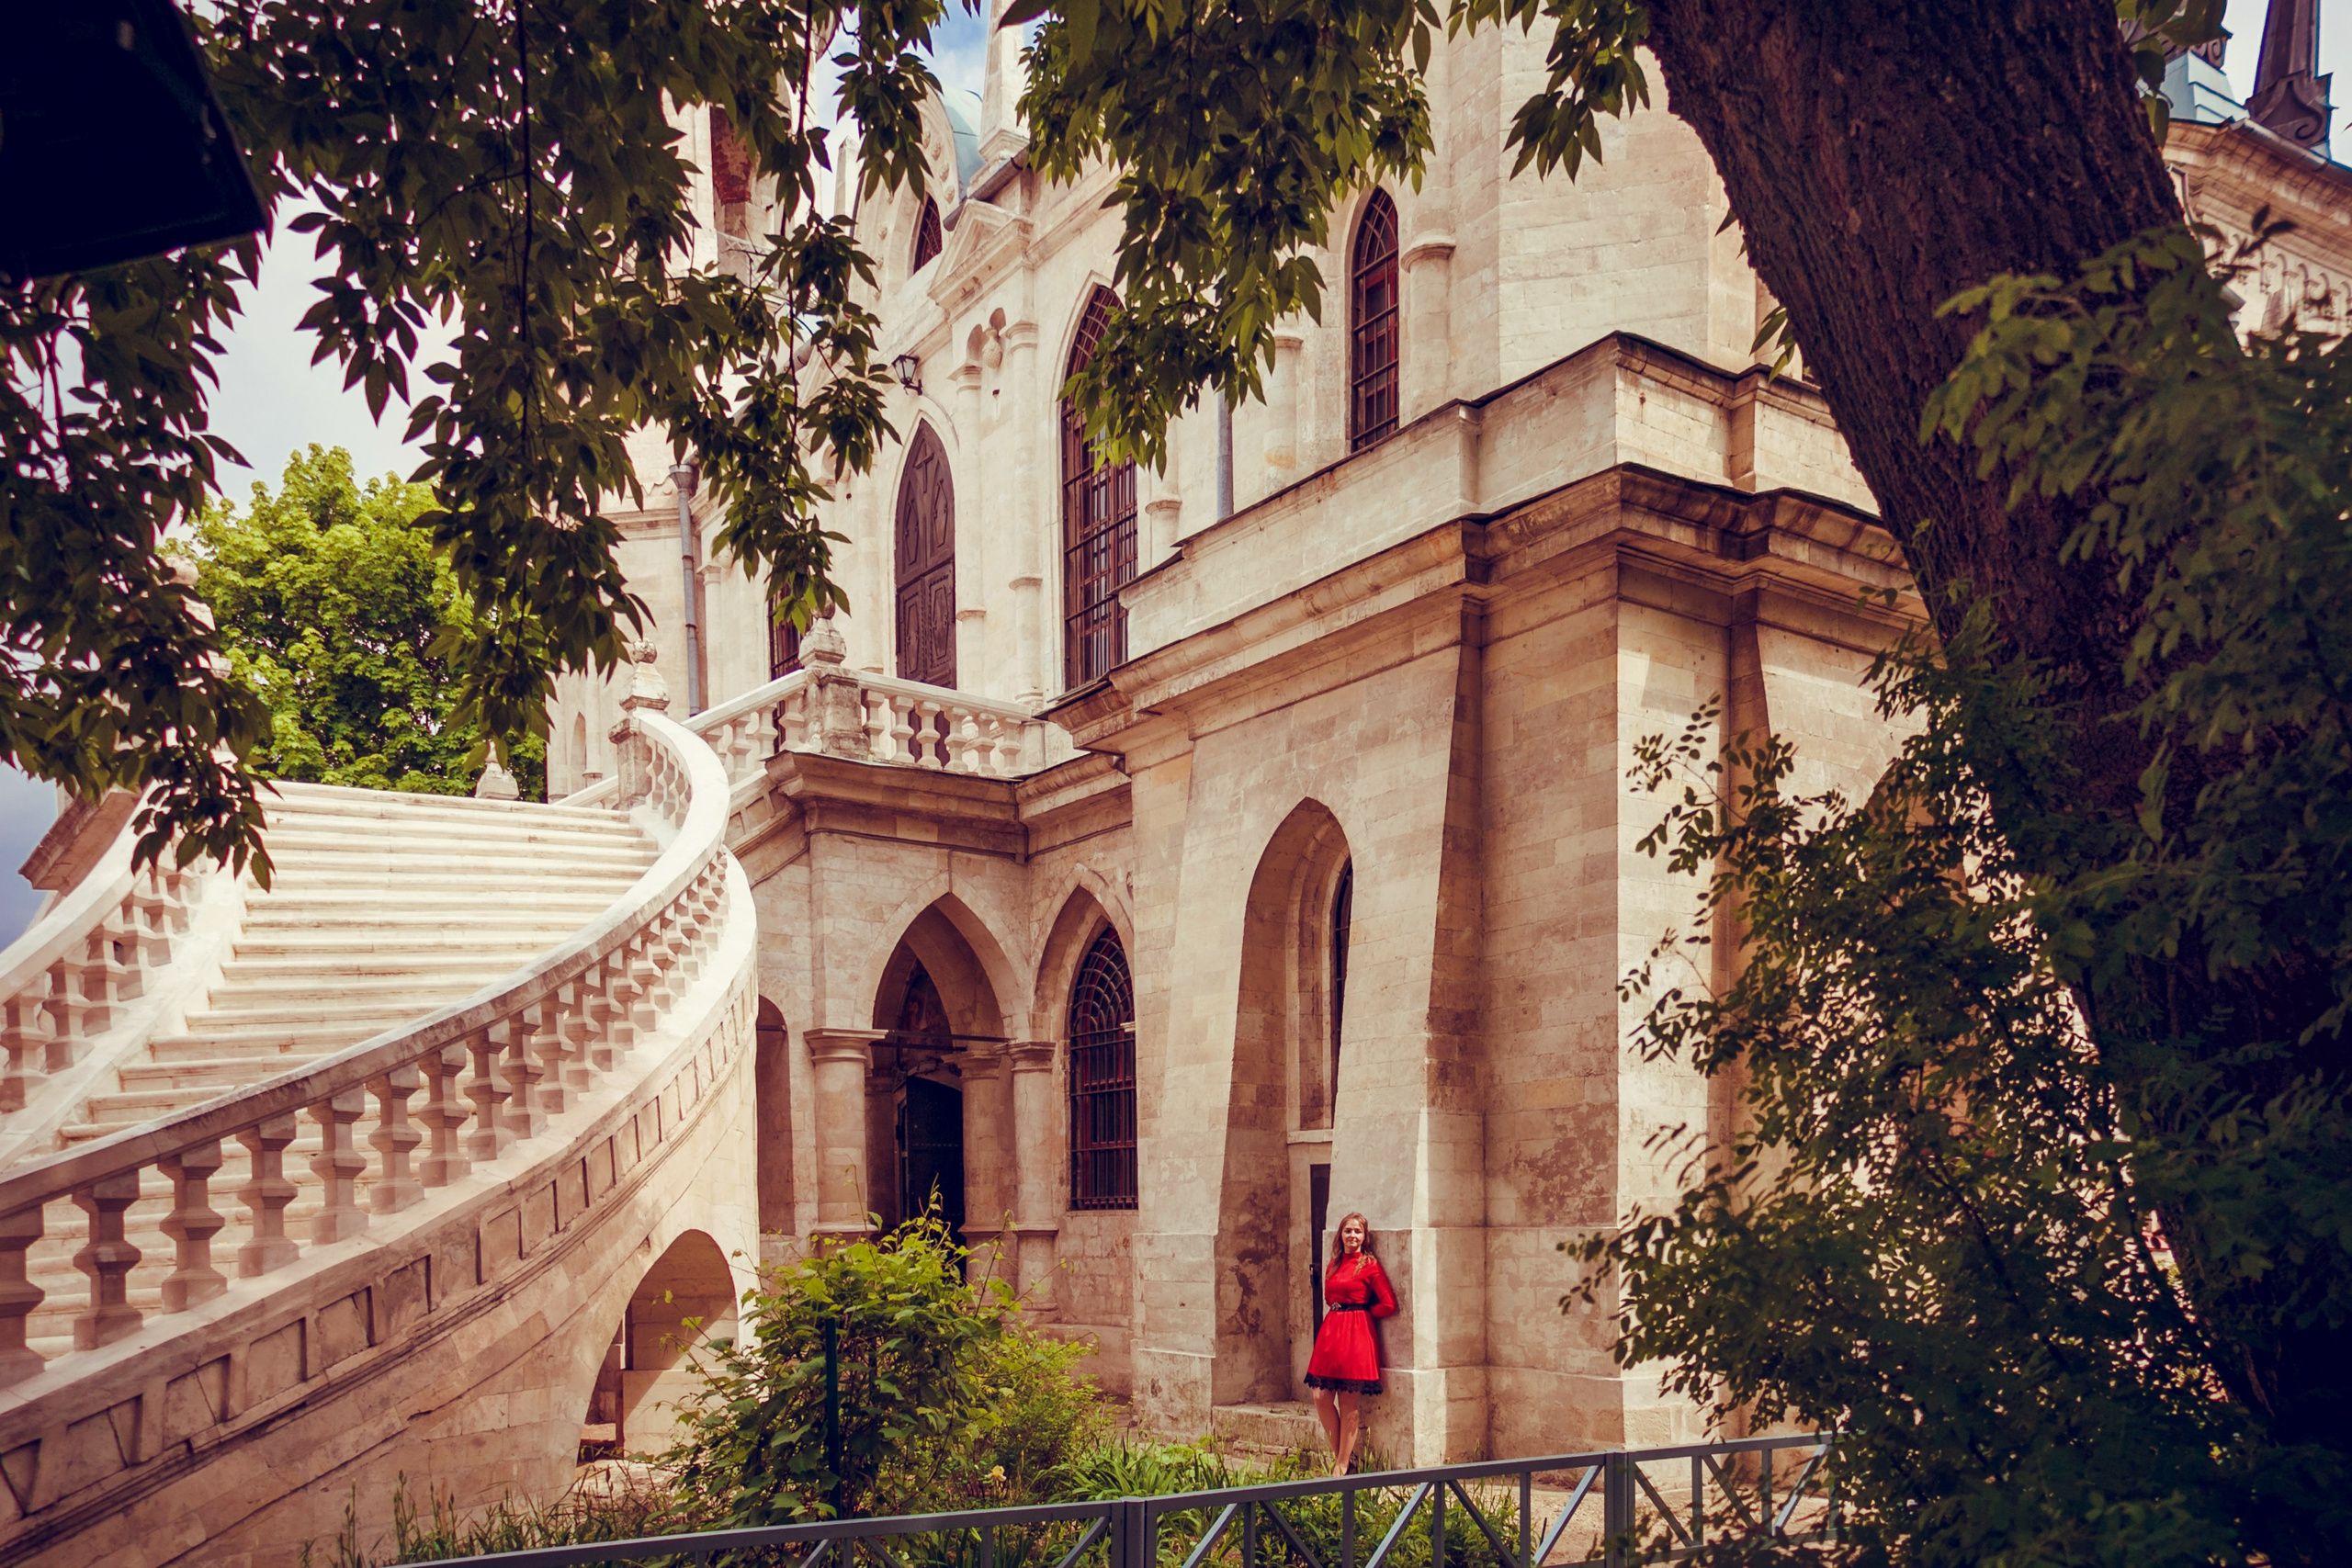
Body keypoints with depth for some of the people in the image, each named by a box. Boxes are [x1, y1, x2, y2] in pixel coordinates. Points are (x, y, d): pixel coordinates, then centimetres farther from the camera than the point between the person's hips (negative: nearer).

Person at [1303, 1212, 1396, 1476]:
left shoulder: (1370, 1265, -4)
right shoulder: (1334, 1264, 14)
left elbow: (1389, 1305, -8)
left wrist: (1364, 1313, 3)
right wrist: (1337, 1316, 11)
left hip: (1356, 1335, -6)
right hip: (1331, 1332, 6)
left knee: (1348, 1403, -2)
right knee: (1321, 1397, -1)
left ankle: (1343, 1464, 7)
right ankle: (1340, 1454, 14)